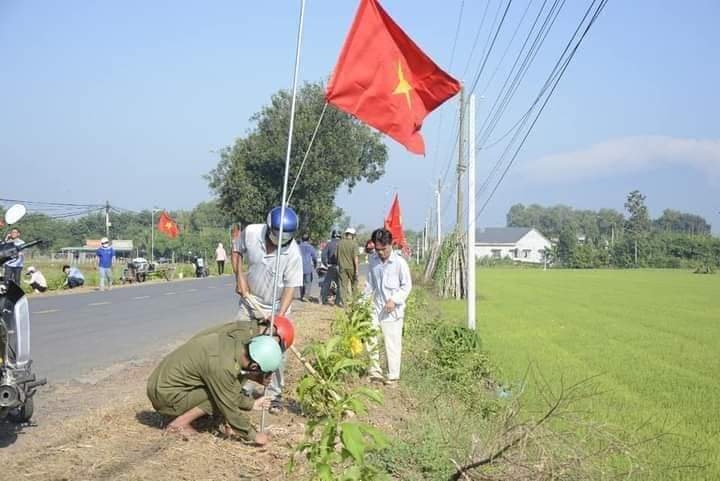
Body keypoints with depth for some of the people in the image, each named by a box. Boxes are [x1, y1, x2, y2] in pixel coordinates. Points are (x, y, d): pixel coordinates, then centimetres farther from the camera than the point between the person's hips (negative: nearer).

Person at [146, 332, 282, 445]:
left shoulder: (232, 341, -5)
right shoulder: (222, 366, -29)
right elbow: (229, 407, -20)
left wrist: (251, 403, 17)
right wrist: (253, 436, -8)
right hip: (166, 394, -8)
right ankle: (179, 424, -9)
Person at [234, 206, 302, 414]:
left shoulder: (293, 252, -26)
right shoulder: (250, 233, -20)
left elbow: (291, 286, -21)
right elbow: (238, 251, 3)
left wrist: (280, 315, -29)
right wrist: (240, 277, -9)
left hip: (276, 306, -2)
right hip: (250, 301, 3)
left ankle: (275, 395, 12)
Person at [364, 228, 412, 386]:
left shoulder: (399, 262, -11)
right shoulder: (373, 260, 4)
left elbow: (407, 286, -7)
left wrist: (394, 300, -18)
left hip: (393, 310, -5)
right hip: (376, 308, 5)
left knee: (392, 344, 0)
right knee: (369, 339, 7)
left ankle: (393, 376, 11)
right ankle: (375, 371, 22)